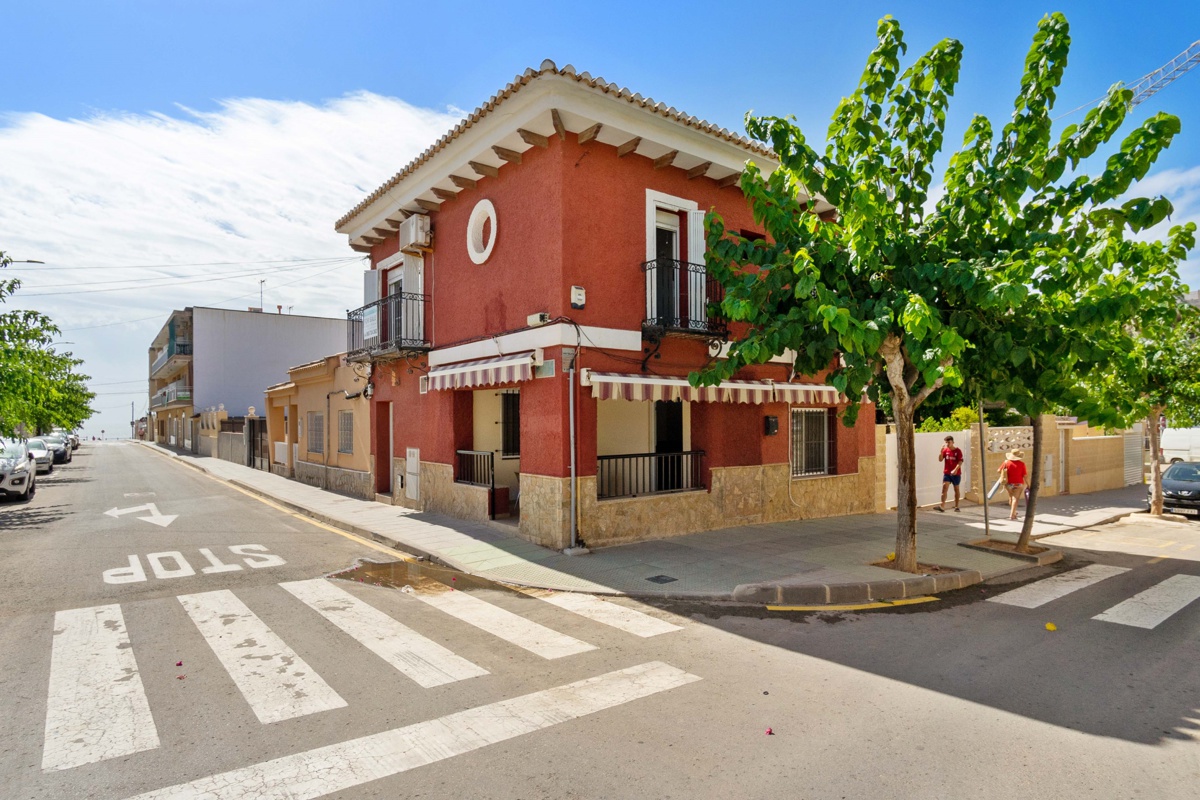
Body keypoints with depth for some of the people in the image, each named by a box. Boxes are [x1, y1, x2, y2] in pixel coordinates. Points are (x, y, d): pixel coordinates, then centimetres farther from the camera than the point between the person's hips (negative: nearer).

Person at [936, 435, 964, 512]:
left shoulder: (958, 451, -6)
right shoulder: (945, 450, 4)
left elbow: (960, 462, -13)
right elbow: (940, 459, 0)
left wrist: (956, 469, -28)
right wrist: (941, 452, -15)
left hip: (956, 474, -2)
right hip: (946, 473, 2)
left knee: (956, 489, 11)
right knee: (944, 487, -11)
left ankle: (956, 506, 22)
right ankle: (942, 506, -19)